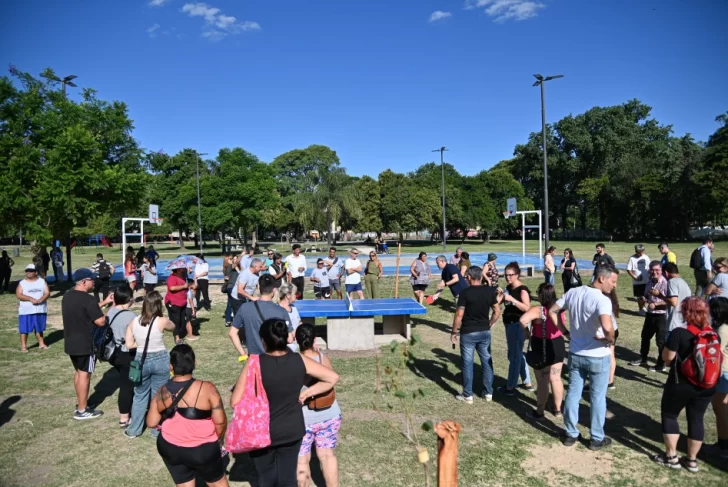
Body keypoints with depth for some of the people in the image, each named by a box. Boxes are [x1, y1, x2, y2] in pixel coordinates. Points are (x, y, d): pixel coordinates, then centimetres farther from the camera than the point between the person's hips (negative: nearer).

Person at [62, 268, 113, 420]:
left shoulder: (68, 296, 8)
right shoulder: (87, 299, -21)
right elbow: (101, 321, -21)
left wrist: (104, 302, 16)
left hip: (71, 342, 9)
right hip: (84, 343, -9)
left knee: (78, 372, 20)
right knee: (84, 374, 0)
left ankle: (80, 403, 30)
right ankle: (82, 411, 7)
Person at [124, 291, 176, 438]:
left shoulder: (134, 322, -4)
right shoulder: (162, 321, -14)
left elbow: (129, 344, -4)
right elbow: (174, 327, 7)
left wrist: (142, 343, 8)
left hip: (141, 361, 3)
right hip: (160, 360, -3)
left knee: (140, 395, 19)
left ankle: (134, 430, 28)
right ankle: (157, 430, 22)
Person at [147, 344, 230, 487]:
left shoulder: (162, 393, -10)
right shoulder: (207, 388, -22)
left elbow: (151, 423, 0)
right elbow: (220, 422, -17)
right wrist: (218, 440, 2)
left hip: (170, 448, 4)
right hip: (202, 450, -3)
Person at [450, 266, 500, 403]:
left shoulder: (465, 292, -14)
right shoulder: (490, 291, -1)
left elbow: (459, 315, -14)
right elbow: (497, 312, 5)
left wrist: (454, 332, -4)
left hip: (468, 333, -4)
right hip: (485, 332, 4)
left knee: (467, 363, 6)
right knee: (487, 361, 15)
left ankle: (468, 395, 13)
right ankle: (488, 392, 24)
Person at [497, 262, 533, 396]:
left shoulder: (522, 290, -16)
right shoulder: (508, 288, 8)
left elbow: (527, 308, -27)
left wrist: (512, 299, -32)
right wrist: (501, 296, -5)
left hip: (518, 325, -9)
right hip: (510, 324, 9)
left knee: (514, 355, 1)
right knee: (517, 354, 19)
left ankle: (510, 387, 12)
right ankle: (527, 383, 32)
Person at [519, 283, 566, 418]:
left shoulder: (538, 310, -22)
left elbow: (522, 319, -38)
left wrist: (527, 331, -20)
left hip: (542, 349, -6)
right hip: (558, 346, 6)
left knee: (542, 382, 4)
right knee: (556, 379, 17)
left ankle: (539, 412, 17)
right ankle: (558, 409, 30)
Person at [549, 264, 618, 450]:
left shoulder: (573, 292, -3)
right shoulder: (602, 300, -23)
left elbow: (552, 311, 6)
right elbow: (607, 327, -38)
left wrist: (565, 331, 8)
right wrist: (610, 340, -17)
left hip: (575, 355, 5)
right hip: (598, 357, -5)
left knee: (573, 394, 15)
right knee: (597, 397, 12)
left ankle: (571, 434, 28)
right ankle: (597, 439, 26)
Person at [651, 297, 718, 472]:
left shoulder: (679, 333, -19)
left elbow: (667, 358, -15)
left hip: (680, 384, -5)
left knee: (669, 415, 12)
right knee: (696, 419, 14)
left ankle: (671, 457, 16)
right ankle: (692, 460, 22)